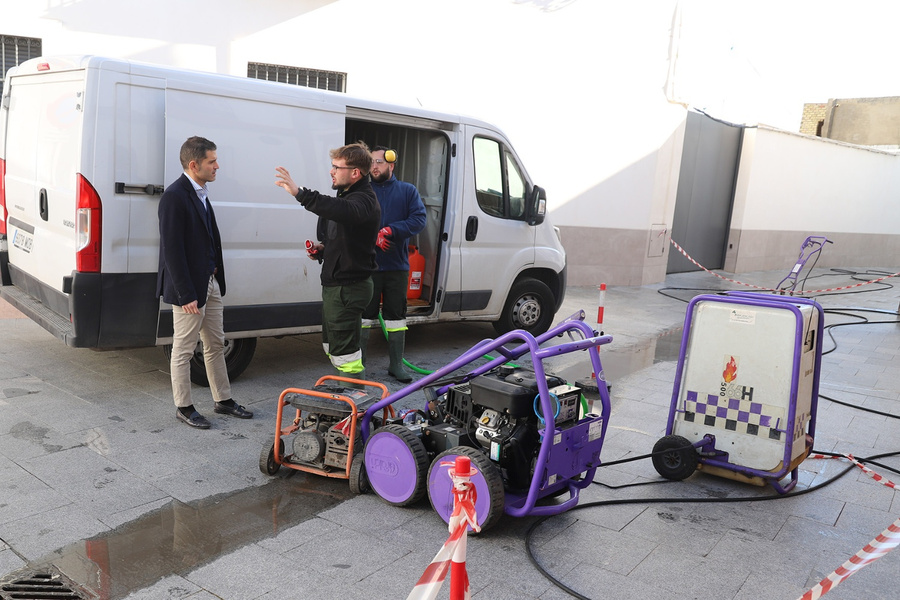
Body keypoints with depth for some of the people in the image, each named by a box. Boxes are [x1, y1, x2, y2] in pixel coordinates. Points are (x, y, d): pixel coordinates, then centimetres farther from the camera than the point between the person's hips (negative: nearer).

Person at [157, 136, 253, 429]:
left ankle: (223, 400, 28)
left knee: (216, 345, 16)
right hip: (189, 288, -9)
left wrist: (217, 278, 10)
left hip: (211, 283, 9)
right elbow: (172, 250, -20)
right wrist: (186, 295, -21)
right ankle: (184, 407, 20)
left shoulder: (201, 193, 10)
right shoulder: (174, 196, -18)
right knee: (183, 350, 6)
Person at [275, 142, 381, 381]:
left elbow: (342, 211, -45)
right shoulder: (347, 195, 15)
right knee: (332, 347, 21)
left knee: (344, 353, -6)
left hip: (347, 288, -11)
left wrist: (300, 193, -53)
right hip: (334, 284, 11)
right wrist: (322, 248, 7)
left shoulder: (364, 201, -19)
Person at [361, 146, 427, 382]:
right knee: (364, 314, 4)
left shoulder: (408, 191, 6)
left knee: (396, 315, 8)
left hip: (397, 265, 1)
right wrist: (374, 237, -20)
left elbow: (419, 219, -6)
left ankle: (396, 364, 18)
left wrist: (390, 231, -17)